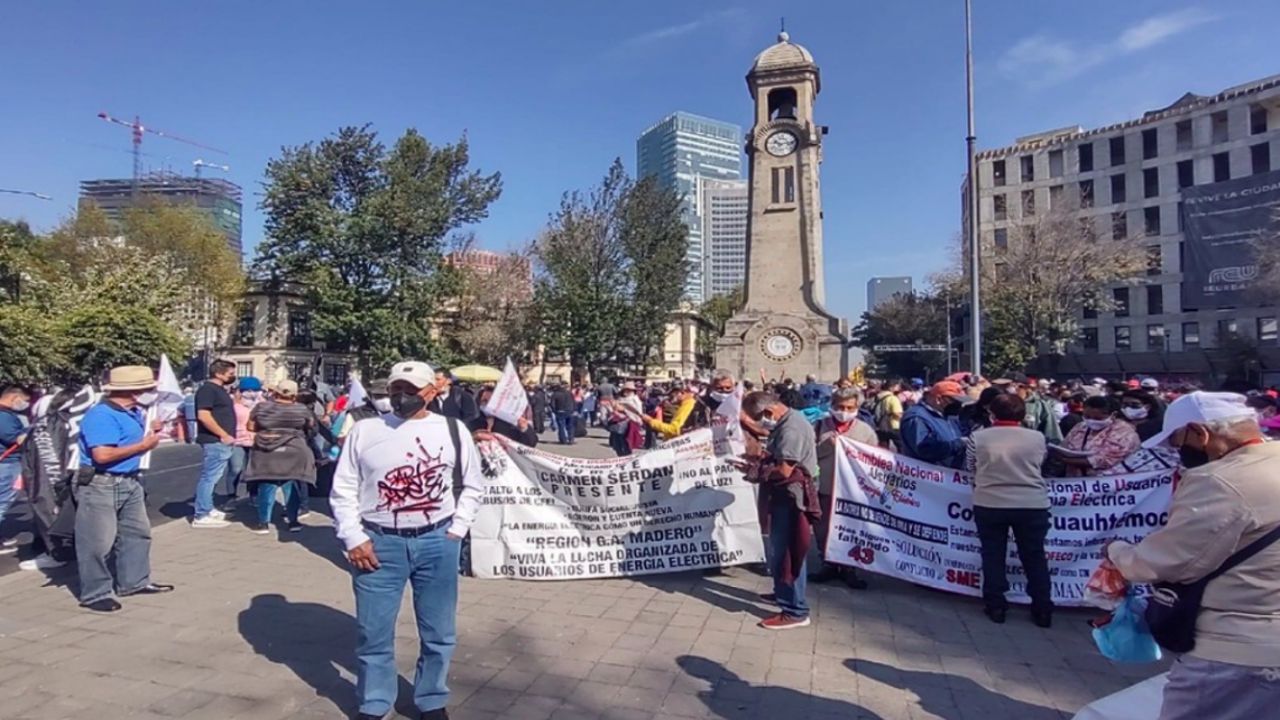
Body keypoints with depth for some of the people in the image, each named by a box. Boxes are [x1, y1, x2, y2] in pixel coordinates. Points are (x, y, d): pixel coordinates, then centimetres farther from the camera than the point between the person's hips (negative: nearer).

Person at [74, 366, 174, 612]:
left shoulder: (133, 413, 7)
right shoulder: (101, 415, -21)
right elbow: (103, 454, -29)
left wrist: (150, 432, 4)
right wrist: (143, 445, -20)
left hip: (130, 482, 10)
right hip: (101, 485, -10)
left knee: (137, 532, 17)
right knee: (98, 542, 1)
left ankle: (135, 582, 30)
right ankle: (94, 594, 13)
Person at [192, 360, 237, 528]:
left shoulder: (220, 389, 18)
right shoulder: (208, 389, -13)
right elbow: (203, 415, -23)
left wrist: (227, 436, 18)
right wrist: (223, 435, -20)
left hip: (222, 442, 10)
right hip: (215, 442, -10)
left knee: (213, 477, 16)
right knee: (209, 477, -6)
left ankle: (208, 509, 25)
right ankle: (201, 516, -3)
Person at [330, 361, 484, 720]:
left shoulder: (453, 431, 1)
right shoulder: (365, 430, -1)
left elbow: (473, 484, 10)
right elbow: (343, 489, 2)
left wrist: (457, 529, 2)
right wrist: (354, 539, -5)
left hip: (436, 544, 1)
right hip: (378, 544, 0)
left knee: (439, 632, 13)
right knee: (374, 633, 10)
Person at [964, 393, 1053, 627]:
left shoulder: (977, 438, -3)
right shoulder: (1038, 437, -2)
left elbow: (970, 467, 8)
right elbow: (1039, 466, 13)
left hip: (989, 504, -1)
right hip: (1032, 504, 1)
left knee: (993, 555, 12)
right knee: (1034, 557, 14)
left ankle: (995, 606, 16)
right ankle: (1043, 610, 20)